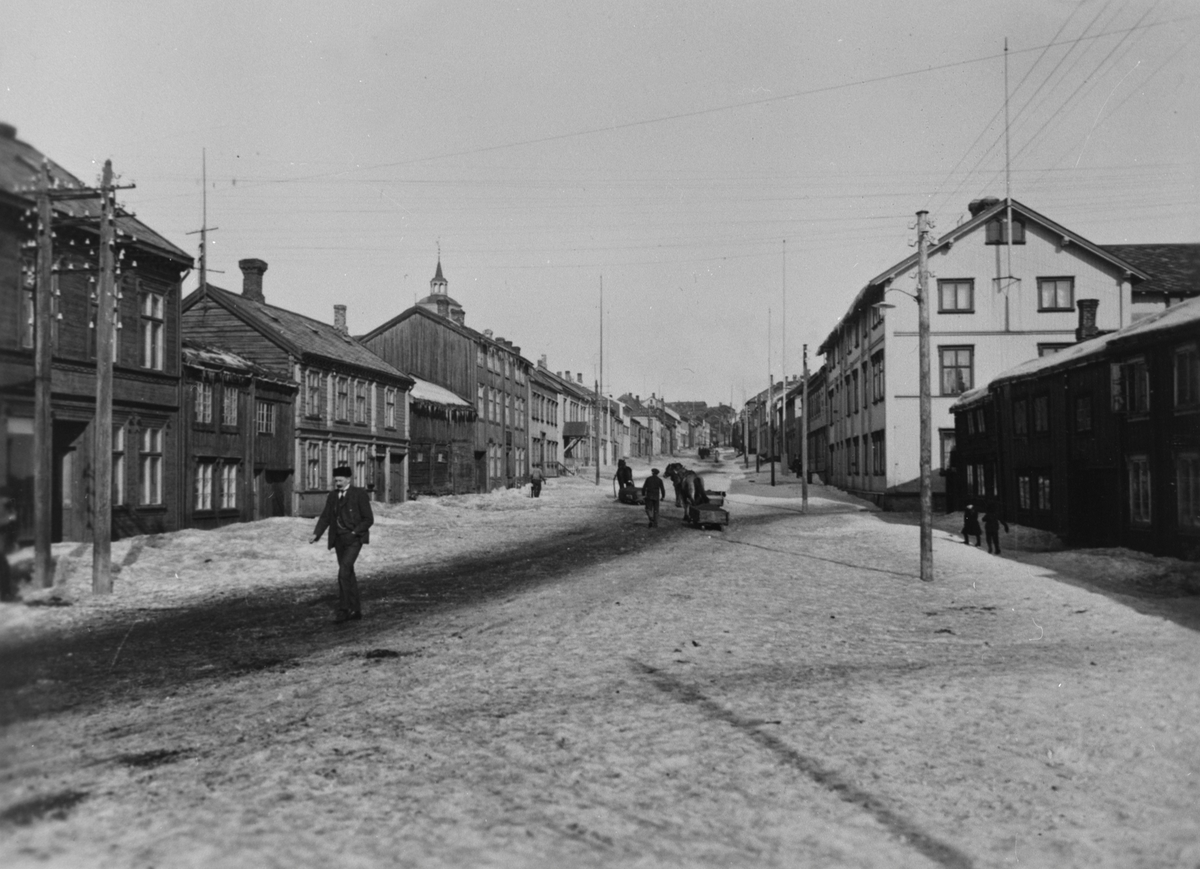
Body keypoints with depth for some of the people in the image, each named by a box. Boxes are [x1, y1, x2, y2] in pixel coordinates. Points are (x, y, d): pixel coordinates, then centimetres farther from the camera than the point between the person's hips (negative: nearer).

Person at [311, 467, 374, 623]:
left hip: (354, 539, -6)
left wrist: (354, 532, -16)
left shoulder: (359, 494, -6)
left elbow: (368, 519, -6)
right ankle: (356, 610, 19)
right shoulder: (333, 496, 10)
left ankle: (344, 609, -13)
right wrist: (316, 534, -8)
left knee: (343, 572, -18)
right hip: (339, 540, 6)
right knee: (348, 575, 10)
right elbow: (325, 517, 7)